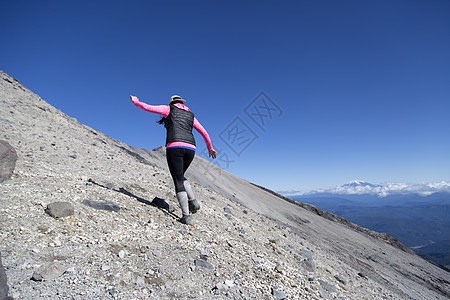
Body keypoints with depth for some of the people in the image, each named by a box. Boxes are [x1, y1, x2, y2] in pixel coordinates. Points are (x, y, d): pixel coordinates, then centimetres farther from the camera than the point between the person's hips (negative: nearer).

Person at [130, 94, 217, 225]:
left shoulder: (169, 109, 16)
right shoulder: (190, 115, 26)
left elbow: (148, 107, 13)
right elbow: (204, 132, 25)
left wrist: (135, 101, 34)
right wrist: (210, 148, 35)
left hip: (174, 147, -4)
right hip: (190, 148, 4)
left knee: (178, 181, -1)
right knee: (180, 176, 24)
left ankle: (186, 216, -6)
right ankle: (193, 201, 7)